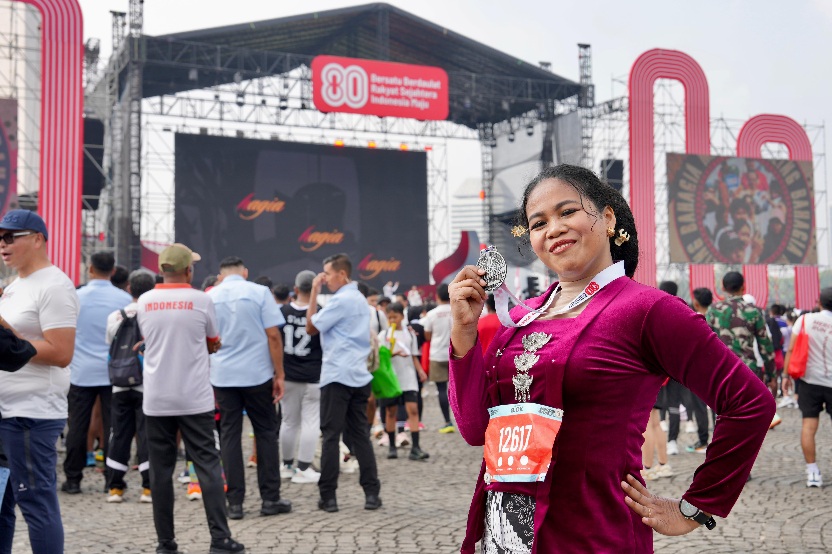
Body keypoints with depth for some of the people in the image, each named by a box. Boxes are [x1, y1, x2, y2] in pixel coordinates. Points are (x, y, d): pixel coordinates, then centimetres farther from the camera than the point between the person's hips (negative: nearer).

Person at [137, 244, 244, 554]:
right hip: (194, 399, -2)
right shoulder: (201, 300, -4)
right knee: (208, 465, 2)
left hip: (156, 400, 3)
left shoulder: (144, 302, 3)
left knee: (160, 470, 8)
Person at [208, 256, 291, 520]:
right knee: (266, 433, 9)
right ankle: (270, 498, 11)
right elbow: (273, 335, -7)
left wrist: (207, 380, 17)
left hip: (223, 376, 2)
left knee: (229, 436, 7)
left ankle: (235, 503, 7)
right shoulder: (259, 292, -2)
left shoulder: (209, 297, 6)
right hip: (257, 373, -2)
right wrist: (279, 374, -2)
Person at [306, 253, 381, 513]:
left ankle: (328, 496, 1)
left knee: (331, 436, -2)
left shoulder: (341, 300, -12)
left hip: (337, 376, -8)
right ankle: (372, 492, 7)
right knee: (360, 434, 9)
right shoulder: (360, 299, 16)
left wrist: (314, 292, -3)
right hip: (359, 376, 8)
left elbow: (311, 327, -7)